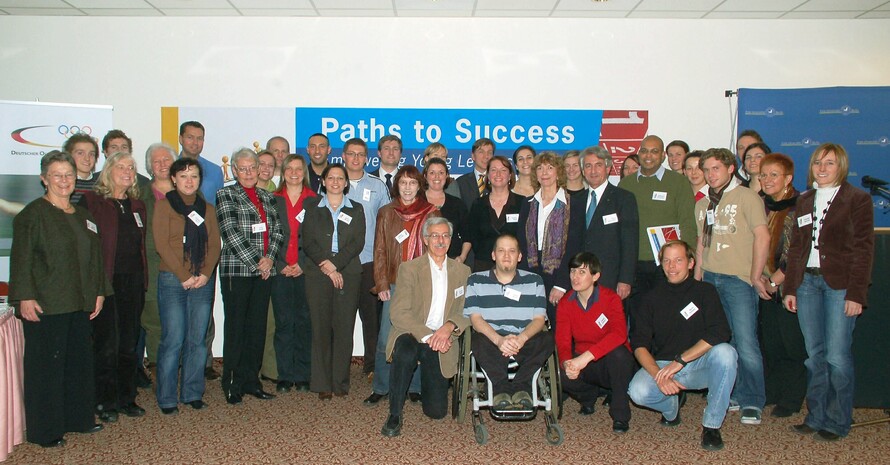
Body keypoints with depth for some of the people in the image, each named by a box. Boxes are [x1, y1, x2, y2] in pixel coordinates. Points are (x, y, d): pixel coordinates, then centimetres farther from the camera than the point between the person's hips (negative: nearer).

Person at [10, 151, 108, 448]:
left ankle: (78, 418, 25)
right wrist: (25, 297, -17)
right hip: (44, 305, -6)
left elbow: (94, 257, 19)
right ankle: (45, 431, 12)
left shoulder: (82, 216, 14)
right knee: (45, 365, 1)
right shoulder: (33, 214, -6)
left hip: (78, 304, 6)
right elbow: (21, 259, -11)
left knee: (79, 361, 12)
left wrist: (99, 291, 15)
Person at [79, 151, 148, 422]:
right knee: (107, 344, 0)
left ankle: (126, 397, 22)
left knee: (129, 343, 10)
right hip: (106, 281, -5)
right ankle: (105, 402, 14)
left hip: (133, 281, 5)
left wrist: (143, 279, 8)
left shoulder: (137, 205, 15)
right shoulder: (92, 201, -2)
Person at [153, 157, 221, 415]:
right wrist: (184, 276, -12)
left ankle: (192, 393, 16)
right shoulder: (164, 205, 2)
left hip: (203, 281, 4)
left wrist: (205, 274, -7)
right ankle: (167, 398, 7)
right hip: (172, 279, -4)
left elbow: (215, 244, 9)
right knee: (173, 340, -4)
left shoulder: (207, 209, 15)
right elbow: (162, 244, -6)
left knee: (197, 340, 5)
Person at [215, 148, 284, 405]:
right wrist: (256, 262, -12)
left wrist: (270, 258, -7)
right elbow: (231, 234, -9)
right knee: (236, 327, 0)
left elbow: (277, 231, 10)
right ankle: (232, 384, 9)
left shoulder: (267, 197, 16)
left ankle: (251, 381, 17)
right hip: (237, 270, -5)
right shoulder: (225, 195, 1)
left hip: (265, 271, 5)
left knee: (258, 326, 8)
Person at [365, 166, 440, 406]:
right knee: (385, 339, -1)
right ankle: (380, 388, 13)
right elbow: (380, 251, 7)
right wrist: (381, 284, -1)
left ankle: (416, 388, 18)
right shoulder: (386, 213, 9)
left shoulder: (432, 214, 5)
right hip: (394, 285, 1)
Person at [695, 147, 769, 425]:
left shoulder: (746, 197, -2)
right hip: (710, 278, 5)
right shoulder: (702, 204, 16)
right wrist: (697, 278, 13)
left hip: (739, 279, -5)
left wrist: (755, 277, -10)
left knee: (745, 343, -7)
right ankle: (732, 395, 18)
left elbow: (762, 236, -7)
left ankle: (752, 403, 4)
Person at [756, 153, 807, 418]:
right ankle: (770, 393, 22)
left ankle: (791, 400, 12)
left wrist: (775, 279, -11)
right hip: (766, 285, 5)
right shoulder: (760, 205, 8)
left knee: (792, 343, 1)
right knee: (769, 342, 11)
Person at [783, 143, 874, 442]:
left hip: (839, 284, -5)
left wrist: (856, 293, -12)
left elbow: (863, 248, -5)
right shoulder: (805, 201, 15)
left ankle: (837, 422, 8)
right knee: (815, 355, 8)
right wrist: (790, 288, 9)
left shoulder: (857, 199, 0)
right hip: (807, 282, 5)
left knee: (837, 356, -5)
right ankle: (816, 417, 17)